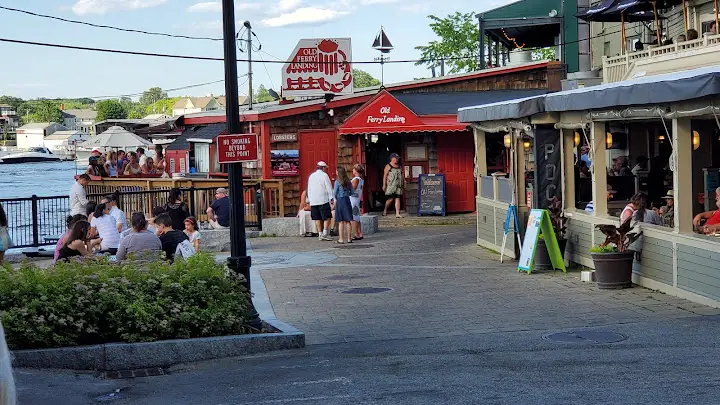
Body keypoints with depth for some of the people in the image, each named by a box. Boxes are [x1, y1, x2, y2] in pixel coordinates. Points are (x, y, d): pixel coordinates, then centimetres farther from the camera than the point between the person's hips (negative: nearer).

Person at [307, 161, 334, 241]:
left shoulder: (311, 176, 15)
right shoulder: (324, 175, -4)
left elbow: (309, 189, 18)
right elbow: (329, 188, -6)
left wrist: (309, 199, 22)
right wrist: (331, 198, -1)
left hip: (313, 201, 6)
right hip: (323, 200, -6)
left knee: (317, 218, 8)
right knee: (327, 217, -3)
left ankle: (320, 234, 7)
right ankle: (324, 234, -13)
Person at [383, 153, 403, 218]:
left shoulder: (399, 167, 18)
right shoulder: (388, 166, 2)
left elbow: (401, 176, 21)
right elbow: (385, 176, -2)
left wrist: (402, 185, 15)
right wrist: (384, 185, -8)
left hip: (398, 186, 5)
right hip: (390, 185, -5)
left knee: (397, 199, -2)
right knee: (390, 199, -6)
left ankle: (397, 214, -4)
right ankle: (385, 210, 18)